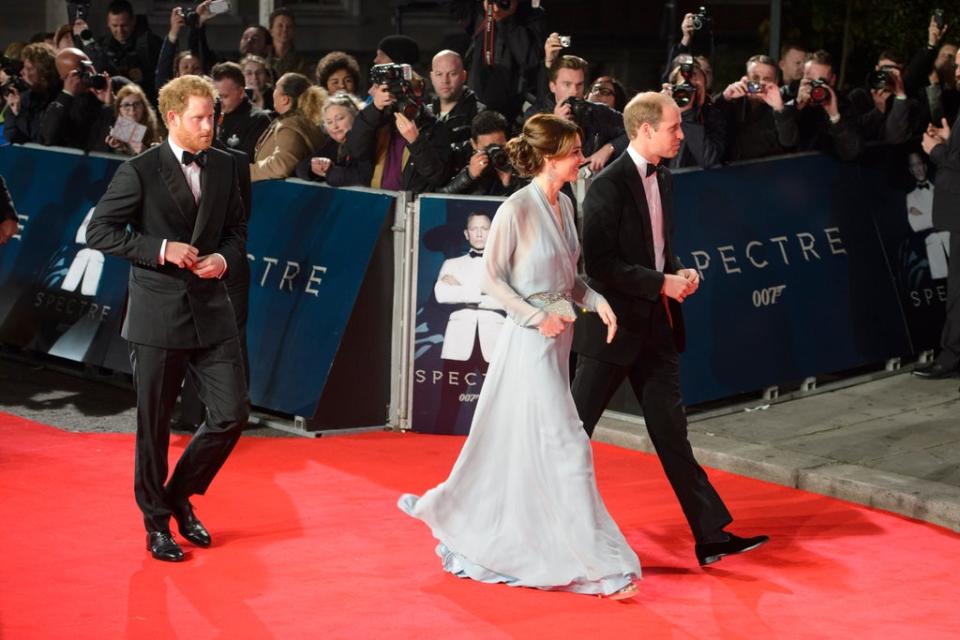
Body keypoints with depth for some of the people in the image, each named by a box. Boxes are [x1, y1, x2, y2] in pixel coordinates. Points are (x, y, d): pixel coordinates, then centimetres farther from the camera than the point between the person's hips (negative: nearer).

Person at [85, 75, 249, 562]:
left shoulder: (224, 167, 6)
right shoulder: (139, 172, -9)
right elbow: (99, 231, -8)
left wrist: (224, 258, -5)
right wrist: (161, 250, -17)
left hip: (211, 309, 4)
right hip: (157, 315, -4)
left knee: (232, 415, 1)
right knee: (153, 426, 5)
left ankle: (180, 496, 23)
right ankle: (156, 522, 21)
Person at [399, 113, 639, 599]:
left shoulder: (564, 205, 8)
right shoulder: (517, 209, -16)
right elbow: (491, 278, -11)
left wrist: (596, 300, 0)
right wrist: (536, 317, -18)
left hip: (558, 338, 9)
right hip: (529, 341, -9)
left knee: (519, 445, 17)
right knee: (566, 446, -7)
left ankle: (452, 515, 34)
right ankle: (596, 562, -2)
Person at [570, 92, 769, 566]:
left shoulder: (662, 180, 10)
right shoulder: (608, 186, -16)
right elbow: (600, 265, -20)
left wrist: (679, 272, 2)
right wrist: (662, 283, -19)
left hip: (656, 326, 8)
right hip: (615, 326, -8)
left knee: (671, 430, 8)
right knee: (575, 428, 2)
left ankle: (711, 535, 8)